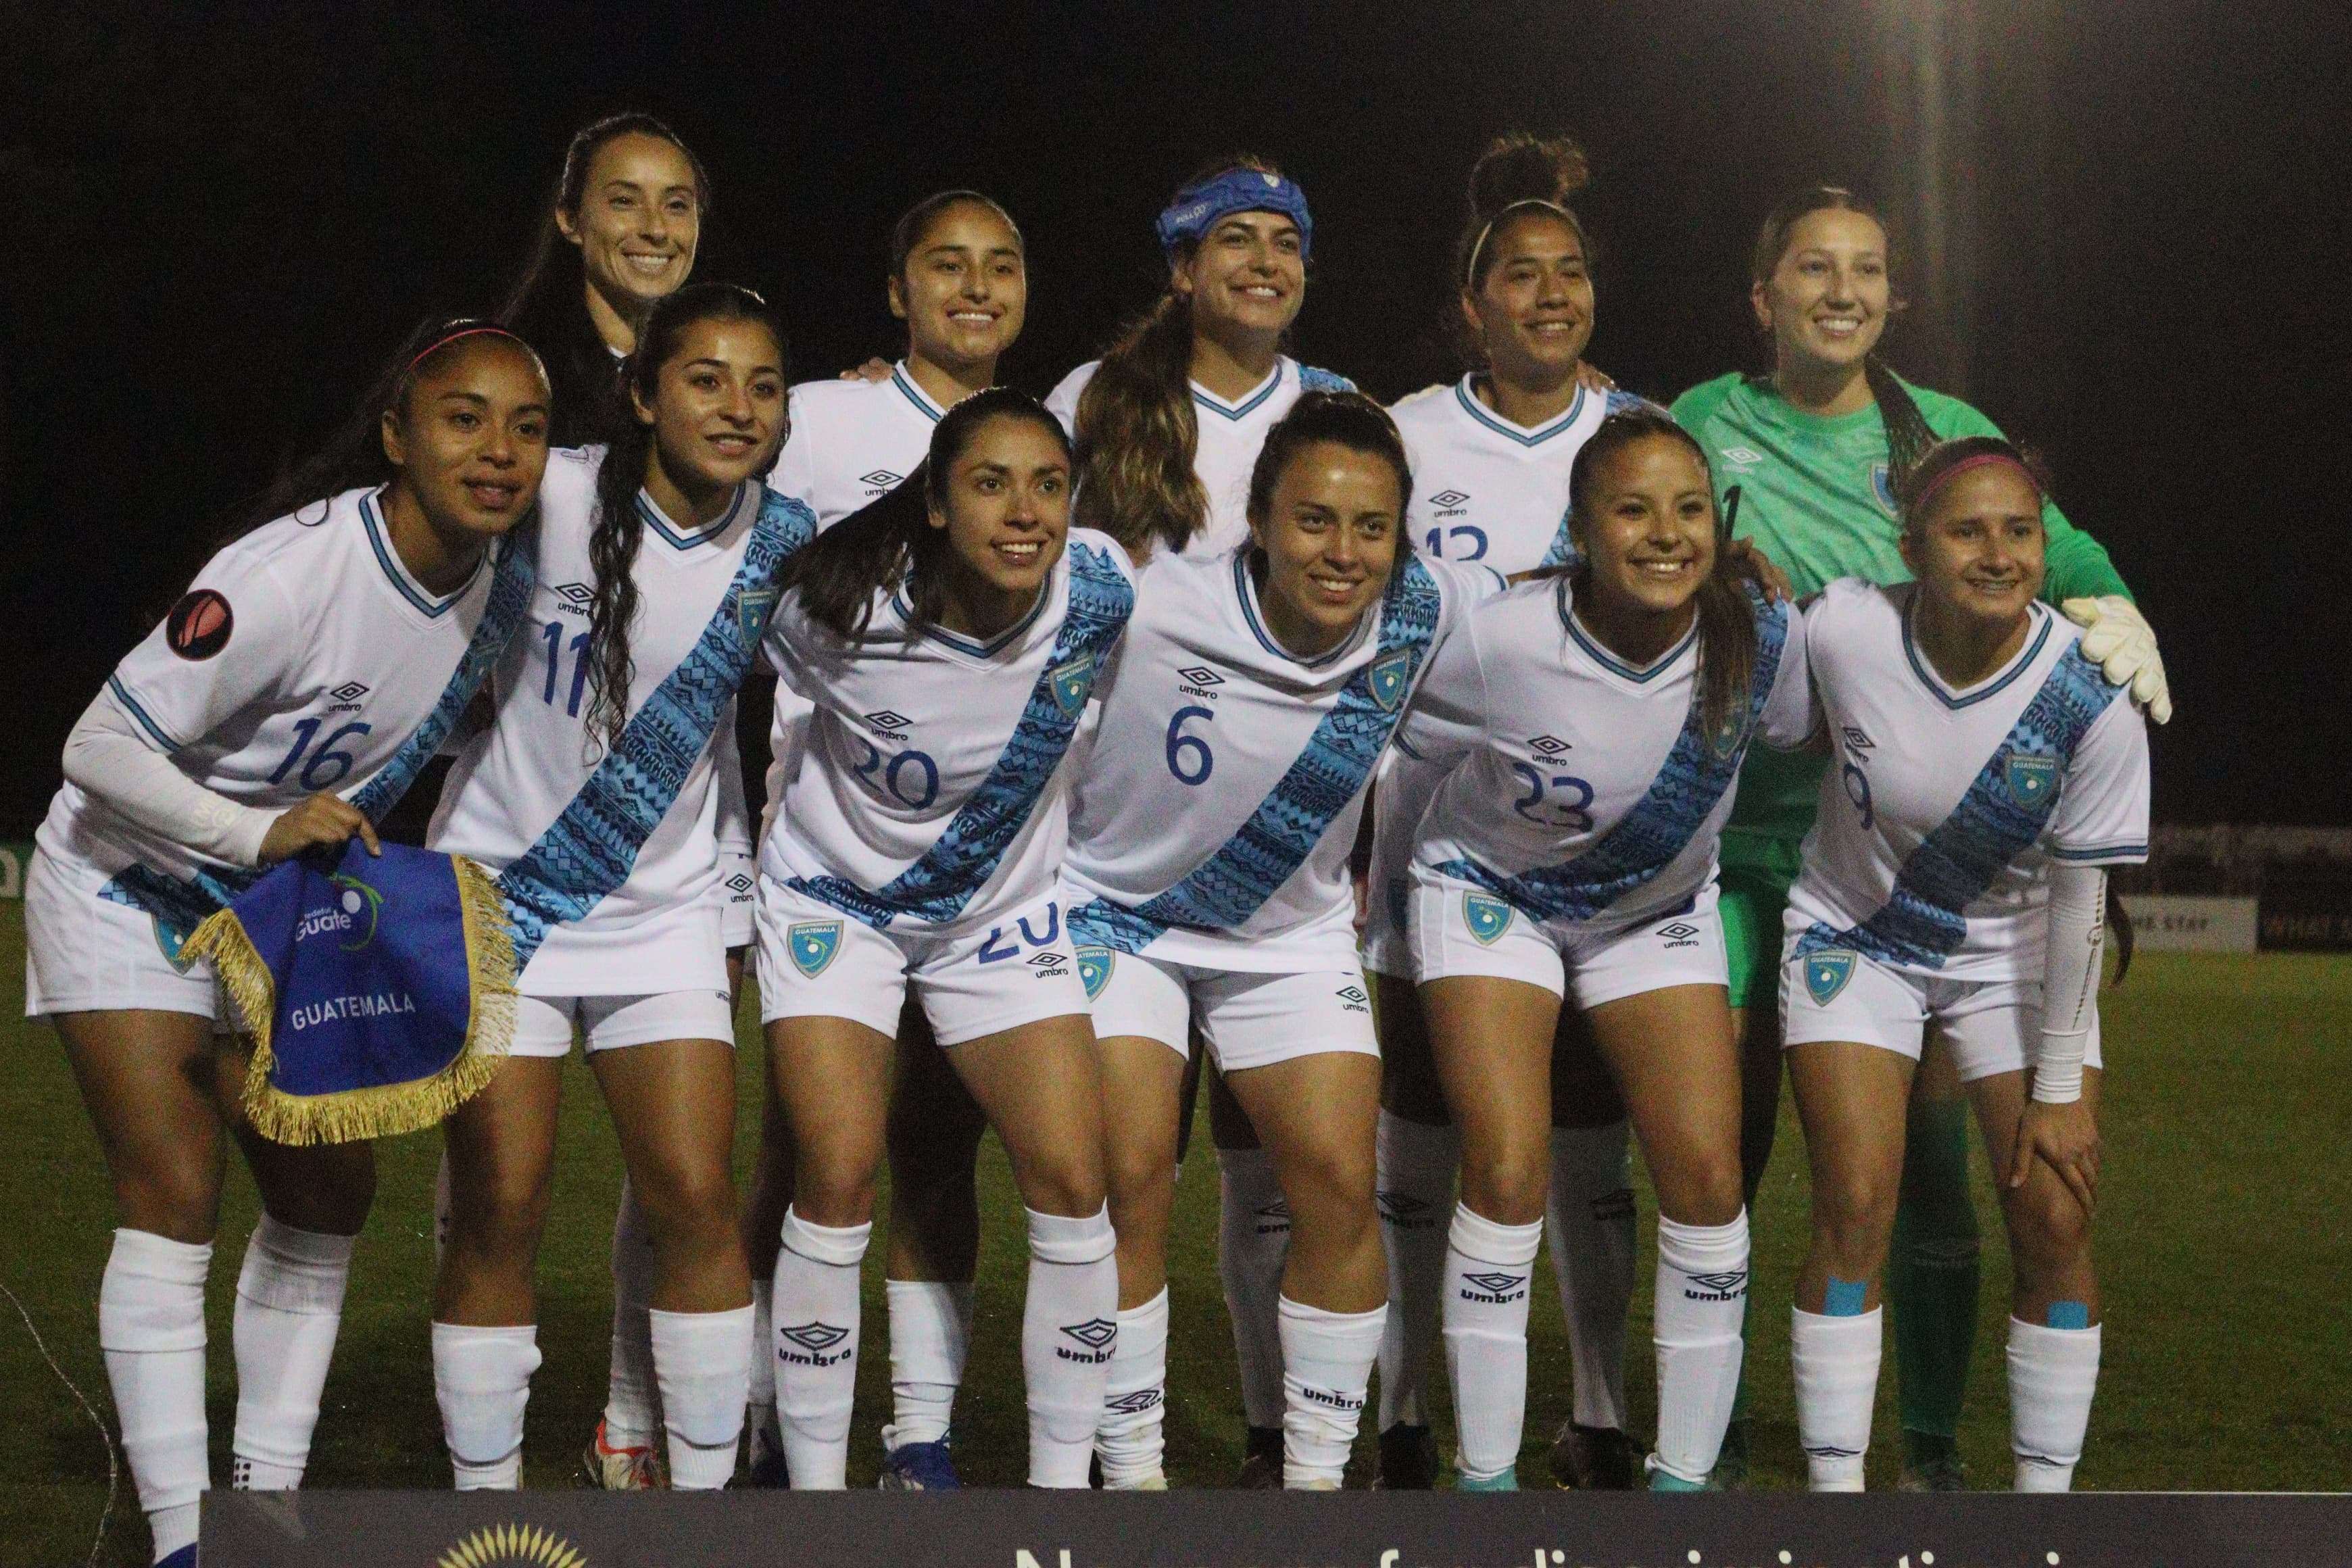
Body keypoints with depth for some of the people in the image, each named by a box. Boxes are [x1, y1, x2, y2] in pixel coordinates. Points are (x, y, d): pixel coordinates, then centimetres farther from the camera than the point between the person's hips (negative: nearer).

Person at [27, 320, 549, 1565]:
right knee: (174, 1197, -13)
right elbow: (100, 751, -28)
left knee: (330, 1191, 4)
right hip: (128, 890, -7)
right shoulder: (288, 575, -32)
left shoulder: (499, 576, -10)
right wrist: (259, 834, -36)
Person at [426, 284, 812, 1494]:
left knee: (697, 1201, -4)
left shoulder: (782, 539, -5)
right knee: (500, 1208, -3)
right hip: (498, 890, -3)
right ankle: (487, 1499, 9)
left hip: (663, 908, 3)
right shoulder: (550, 500, -16)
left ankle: (706, 1498, 7)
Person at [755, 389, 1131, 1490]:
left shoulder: (1097, 591, -21)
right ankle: (814, 1488, -1)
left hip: (1002, 907, 3)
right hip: (837, 895, -2)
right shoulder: (843, 610, -27)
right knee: (838, 1177, -14)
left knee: (1072, 1181, -7)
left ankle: (1062, 1483, 6)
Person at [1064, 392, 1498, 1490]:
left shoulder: (1425, 613, -18)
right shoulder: (1149, 608, -28)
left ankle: (1317, 1473, 11)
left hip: (1293, 929, 3)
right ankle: (1131, 1471, 4)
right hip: (1119, 910, -3)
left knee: (1340, 1188, -6)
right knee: (1130, 1179, -12)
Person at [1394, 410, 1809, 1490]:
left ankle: (1685, 1476, 6)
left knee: (1708, 1176, -8)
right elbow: (1391, 751, -11)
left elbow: (1813, 731, 3)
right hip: (1490, 890, -3)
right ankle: (1485, 1478, -4)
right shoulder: (1498, 645, -29)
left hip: (1659, 909, 3)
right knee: (1508, 1169, -17)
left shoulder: (1760, 641, -21)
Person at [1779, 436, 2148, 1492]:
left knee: (2055, 1219, -7)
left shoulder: (2090, 699, -22)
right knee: (1855, 1208, -10)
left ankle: (2046, 1489, 7)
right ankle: (1834, 1494, -2)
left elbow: (2079, 900, -14)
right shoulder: (1841, 632, -24)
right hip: (1855, 934, 0)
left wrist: (2058, 1087, -11)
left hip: (2016, 957, 0)